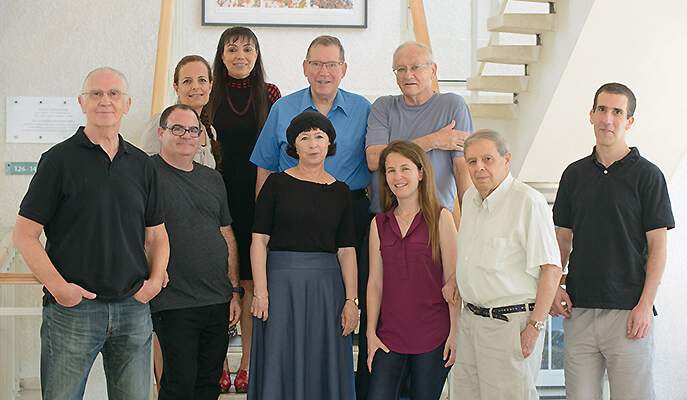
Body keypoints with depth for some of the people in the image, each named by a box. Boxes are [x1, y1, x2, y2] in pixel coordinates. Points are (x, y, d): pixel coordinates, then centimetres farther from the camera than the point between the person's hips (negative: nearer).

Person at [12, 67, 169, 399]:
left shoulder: (142, 165, 12)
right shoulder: (59, 160, -2)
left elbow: (156, 235, 18)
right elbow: (25, 234, -4)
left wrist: (155, 280, 1)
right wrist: (58, 287, -14)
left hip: (133, 307, 4)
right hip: (72, 307, -4)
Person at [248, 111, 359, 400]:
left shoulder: (340, 192, 8)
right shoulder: (277, 183, 1)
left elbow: (346, 250, 5)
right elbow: (259, 240, -3)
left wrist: (351, 300, -4)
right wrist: (260, 292, -12)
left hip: (326, 286, 2)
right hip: (282, 281, -2)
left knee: (324, 365, 6)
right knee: (281, 365, 2)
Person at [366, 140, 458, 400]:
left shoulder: (440, 218, 0)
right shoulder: (379, 224, 10)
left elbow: (452, 279, -3)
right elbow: (375, 282, 9)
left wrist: (455, 332, -8)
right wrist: (371, 333, 4)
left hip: (432, 335, -3)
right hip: (390, 335, 3)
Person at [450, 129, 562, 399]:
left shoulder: (528, 202, -14)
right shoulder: (470, 198, 12)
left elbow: (551, 269, -16)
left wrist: (535, 326, -18)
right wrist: (457, 282, 11)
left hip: (511, 322, -7)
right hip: (470, 317, 8)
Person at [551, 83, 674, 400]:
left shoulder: (647, 175, -2)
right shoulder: (575, 173, 11)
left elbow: (658, 246, -4)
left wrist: (645, 305, -13)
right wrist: (555, 287, 1)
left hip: (627, 311, -4)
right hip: (578, 308, 4)